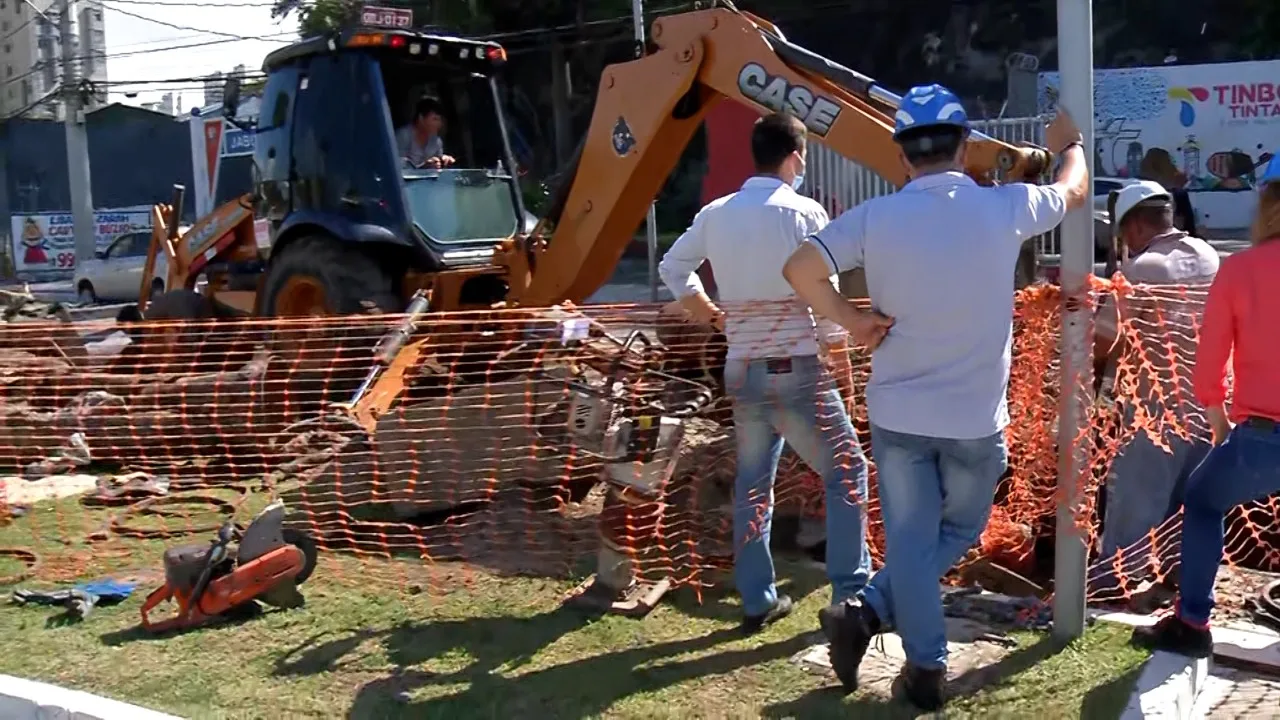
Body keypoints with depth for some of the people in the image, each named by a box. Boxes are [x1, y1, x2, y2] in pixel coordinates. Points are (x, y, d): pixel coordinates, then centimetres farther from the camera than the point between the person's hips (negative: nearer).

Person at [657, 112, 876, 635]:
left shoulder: (716, 214, 6)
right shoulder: (804, 213, -10)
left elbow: (672, 268, 16)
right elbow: (824, 292, -12)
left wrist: (710, 315, 25)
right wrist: (836, 344, 1)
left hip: (742, 370, 6)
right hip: (797, 370, -5)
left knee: (752, 485, 14)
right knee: (845, 473, 8)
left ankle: (757, 601, 19)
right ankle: (851, 593, 8)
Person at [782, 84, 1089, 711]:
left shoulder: (875, 217, -8)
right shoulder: (1004, 208, -7)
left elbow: (799, 269, -16)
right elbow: (1075, 191, 13)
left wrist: (855, 325, -5)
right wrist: (1069, 144, 35)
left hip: (898, 412, 1)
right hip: (975, 418, 0)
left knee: (910, 540, 9)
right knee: (960, 530, 19)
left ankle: (926, 669, 7)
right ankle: (871, 610, 9)